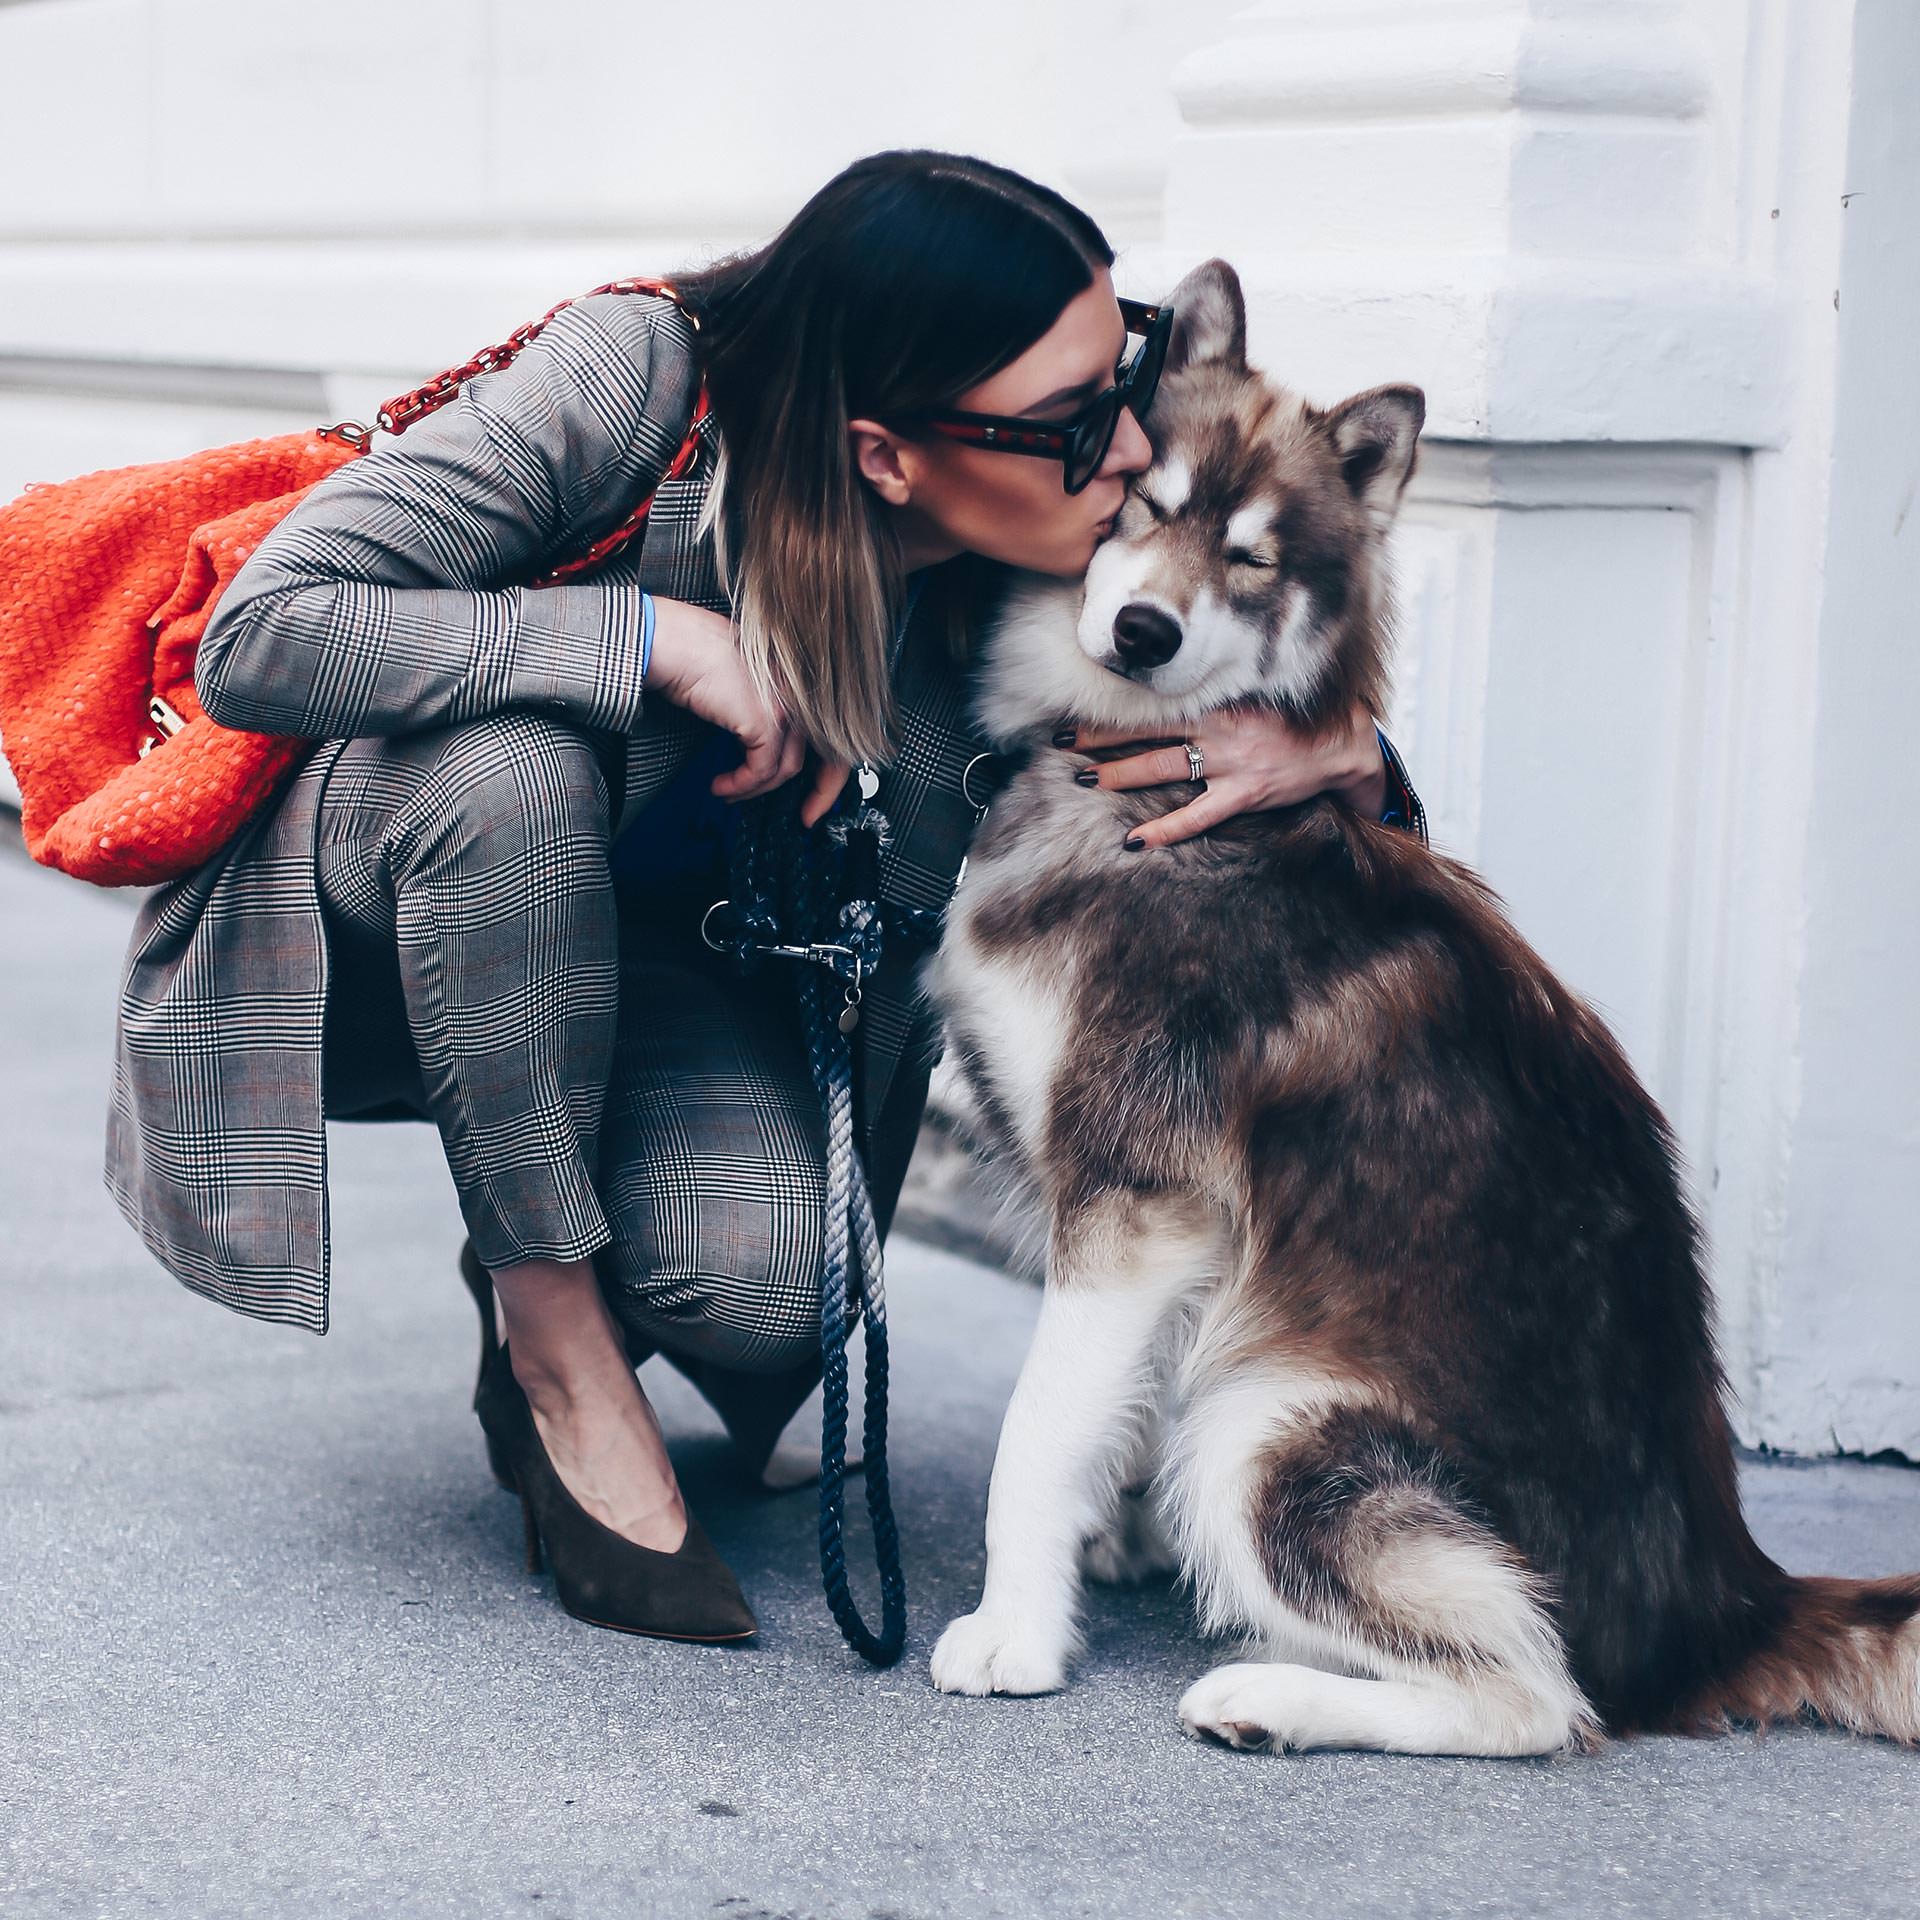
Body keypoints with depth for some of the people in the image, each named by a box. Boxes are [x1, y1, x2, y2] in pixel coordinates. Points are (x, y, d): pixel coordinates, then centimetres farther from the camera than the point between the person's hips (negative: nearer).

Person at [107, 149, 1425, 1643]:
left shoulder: (1043, 580, -19)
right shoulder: (633, 387, -32)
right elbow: (254, 641, -36)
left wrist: (1338, 750, -31)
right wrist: (656, 639, -39)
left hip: (645, 974, 3)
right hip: (361, 929, -2)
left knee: (769, 1288, -28)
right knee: (513, 761, -38)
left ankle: (560, 1268, 11)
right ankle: (558, 1345, -18)